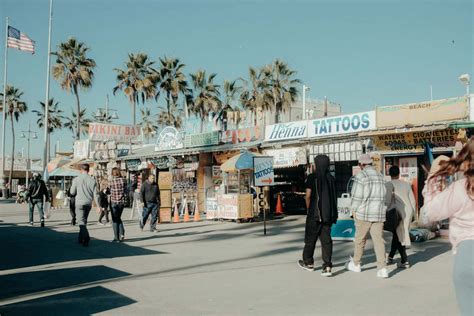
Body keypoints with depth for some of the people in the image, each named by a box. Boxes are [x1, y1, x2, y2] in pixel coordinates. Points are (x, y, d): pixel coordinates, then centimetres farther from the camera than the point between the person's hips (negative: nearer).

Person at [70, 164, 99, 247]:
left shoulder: (76, 179, -6)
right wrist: (98, 206, 3)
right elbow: (95, 194, 0)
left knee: (82, 222, -7)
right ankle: (80, 238, 27)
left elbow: (72, 192, -1)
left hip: (80, 203, -4)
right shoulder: (92, 180, 1)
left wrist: (72, 186, 19)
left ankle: (86, 238, -25)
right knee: (84, 221, 18)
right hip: (88, 203, 4)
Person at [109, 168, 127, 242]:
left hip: (114, 202, -4)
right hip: (122, 202, 4)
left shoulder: (111, 181, -10)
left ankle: (117, 238, 7)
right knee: (119, 218, 20)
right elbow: (125, 191, 2)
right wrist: (124, 200, 12)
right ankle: (122, 234, 6)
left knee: (115, 220, 6)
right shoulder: (123, 180, 0)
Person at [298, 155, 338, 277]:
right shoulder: (331, 178, 4)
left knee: (310, 238, 11)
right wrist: (333, 214, 13)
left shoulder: (313, 177, -9)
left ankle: (308, 263, 24)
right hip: (328, 214, 4)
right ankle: (327, 266, -2)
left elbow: (308, 195, -12)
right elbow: (334, 196, 5)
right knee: (326, 239, 5)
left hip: (315, 213, -4)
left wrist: (308, 209, 4)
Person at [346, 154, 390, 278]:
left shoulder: (361, 176, -9)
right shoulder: (380, 176, 11)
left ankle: (356, 264, 25)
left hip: (364, 213, -5)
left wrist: (354, 211, -1)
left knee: (360, 239, 10)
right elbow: (385, 196, 14)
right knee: (379, 240, 2)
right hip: (379, 214, 5)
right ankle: (382, 268, -6)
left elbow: (356, 196, -11)